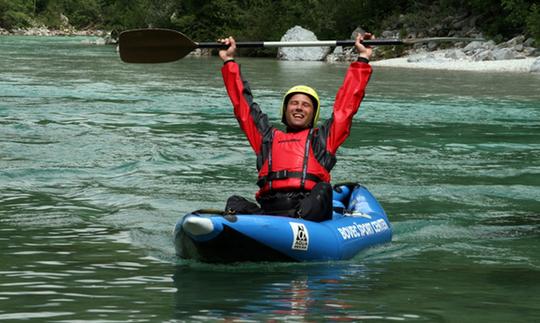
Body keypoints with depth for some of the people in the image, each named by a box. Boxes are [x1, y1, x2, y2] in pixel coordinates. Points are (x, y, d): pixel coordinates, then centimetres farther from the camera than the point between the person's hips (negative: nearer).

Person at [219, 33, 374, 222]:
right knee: (235, 203, -24)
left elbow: (346, 103, 26)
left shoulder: (323, 138, 26)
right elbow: (244, 104, 34)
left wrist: (363, 59, 28)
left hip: (310, 207, -2)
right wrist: (229, 61, 38)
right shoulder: (268, 138, 30)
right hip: (269, 207, 2)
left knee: (322, 191, -35)